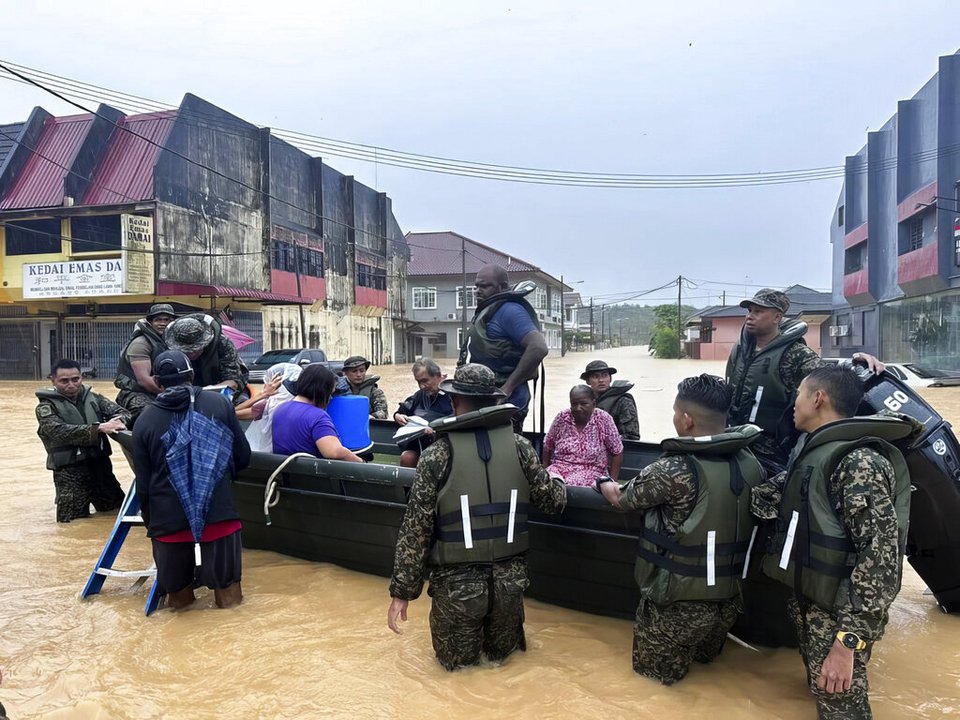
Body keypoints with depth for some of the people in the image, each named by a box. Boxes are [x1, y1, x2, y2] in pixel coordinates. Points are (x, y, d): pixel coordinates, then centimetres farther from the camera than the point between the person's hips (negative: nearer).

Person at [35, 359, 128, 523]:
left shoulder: (93, 398, 7)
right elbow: (61, 431, -22)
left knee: (119, 509, 13)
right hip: (70, 471, -4)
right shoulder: (46, 406, -6)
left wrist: (118, 421, -26)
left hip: (100, 464, 4)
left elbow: (119, 410, 0)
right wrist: (99, 428, -33)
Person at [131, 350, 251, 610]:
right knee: (227, 590, 17)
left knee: (177, 594, 23)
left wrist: (148, 518, 22)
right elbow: (242, 457, 5)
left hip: (168, 519, 1)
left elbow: (143, 481, 6)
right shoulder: (220, 403, 0)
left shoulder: (144, 420, 2)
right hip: (218, 512, -1)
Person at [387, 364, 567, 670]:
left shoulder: (438, 454, -12)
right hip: (509, 579, 2)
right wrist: (558, 481, 28)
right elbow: (553, 500, 5)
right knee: (501, 653, 30)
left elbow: (415, 530, -11)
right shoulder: (519, 446, -6)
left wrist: (401, 591, -2)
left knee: (456, 661, 24)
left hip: (458, 583, -2)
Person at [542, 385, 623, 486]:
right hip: (559, 467, 2)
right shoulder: (561, 418, 1)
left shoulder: (604, 420, -5)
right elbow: (547, 446, 13)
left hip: (592, 472, -2)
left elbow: (617, 452, 1)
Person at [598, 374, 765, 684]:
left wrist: (605, 483, 14)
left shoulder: (674, 469, -25)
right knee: (705, 655, 35)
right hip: (730, 598, 7)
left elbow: (623, 498, -8)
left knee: (653, 669, 19)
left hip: (680, 601, -6)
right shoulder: (751, 463, -7)